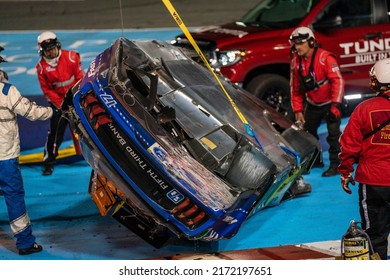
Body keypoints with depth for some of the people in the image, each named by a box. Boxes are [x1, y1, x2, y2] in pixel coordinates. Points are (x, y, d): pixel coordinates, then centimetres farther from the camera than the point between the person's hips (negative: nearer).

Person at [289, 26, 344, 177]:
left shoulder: (325, 58, -23)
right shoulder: (295, 62, -3)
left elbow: (338, 81, -25)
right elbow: (295, 88, 5)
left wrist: (335, 105, -29)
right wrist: (298, 110, 2)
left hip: (329, 103, -6)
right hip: (312, 104, 6)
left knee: (333, 133, -8)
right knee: (308, 131, 13)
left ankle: (336, 164, 2)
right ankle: (314, 160, 30)